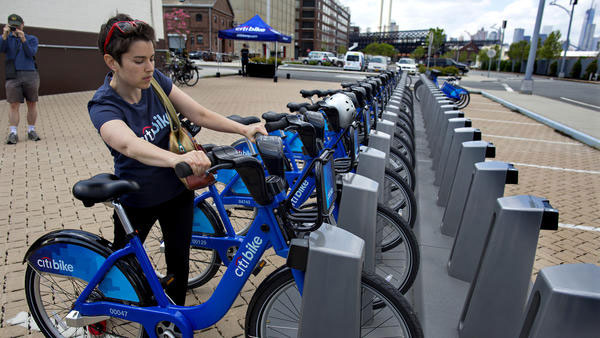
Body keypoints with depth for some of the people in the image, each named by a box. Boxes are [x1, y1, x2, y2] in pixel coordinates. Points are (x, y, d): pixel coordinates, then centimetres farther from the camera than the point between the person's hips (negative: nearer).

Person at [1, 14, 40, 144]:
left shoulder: (32, 39, 13)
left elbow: (31, 53, -4)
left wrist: (23, 39, -15)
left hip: (30, 75, 0)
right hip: (13, 76, 0)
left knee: (32, 104, 3)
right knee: (14, 105, -5)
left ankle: (31, 131, 13)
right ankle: (13, 133, -4)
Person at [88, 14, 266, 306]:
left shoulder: (154, 79, -11)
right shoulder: (104, 106, -25)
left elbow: (199, 114, -12)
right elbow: (130, 145, -46)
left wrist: (243, 129, -26)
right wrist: (178, 159, -65)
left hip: (177, 190, 4)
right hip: (137, 199, -3)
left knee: (179, 261, 13)